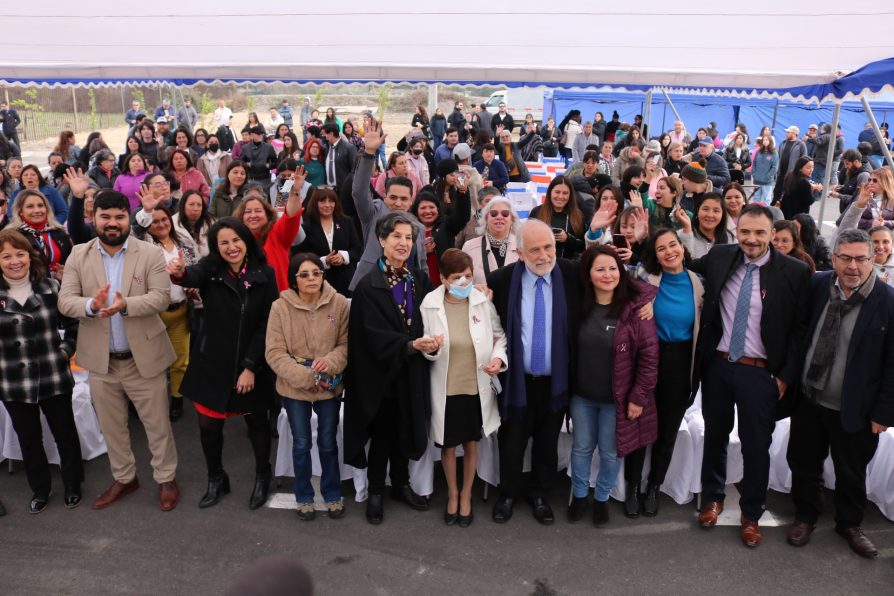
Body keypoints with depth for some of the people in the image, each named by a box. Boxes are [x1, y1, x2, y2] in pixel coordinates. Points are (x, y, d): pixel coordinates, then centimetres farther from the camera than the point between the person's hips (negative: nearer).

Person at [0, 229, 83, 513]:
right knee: (28, 438, 15)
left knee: (65, 433, 13)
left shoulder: (51, 287, -5)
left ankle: (72, 485, 33)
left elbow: (73, 324, 7)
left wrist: (66, 350, -3)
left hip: (54, 378, 0)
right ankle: (40, 488, 36)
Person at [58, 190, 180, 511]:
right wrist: (91, 305, -27)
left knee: (157, 424, 9)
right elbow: (65, 301, -5)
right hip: (101, 360, 3)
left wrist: (126, 304, -33)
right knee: (111, 426, 18)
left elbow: (162, 297, -15)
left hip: (143, 358, -3)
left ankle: (166, 479, 28)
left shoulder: (151, 253, -7)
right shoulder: (78, 255, 0)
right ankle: (124, 478, 38)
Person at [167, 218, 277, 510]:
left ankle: (262, 477, 38)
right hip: (212, 363, 1)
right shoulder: (211, 268, -7)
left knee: (256, 421, 14)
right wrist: (179, 273, -56)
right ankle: (216, 479, 34)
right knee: (208, 424, 9)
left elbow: (266, 323, -8)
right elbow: (194, 276, -32)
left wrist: (251, 366, -12)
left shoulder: (264, 273, -7)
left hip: (252, 365, 0)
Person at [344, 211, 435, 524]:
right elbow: (374, 335, -19)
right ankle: (375, 492, 27)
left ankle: (401, 484, 36)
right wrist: (411, 345, -31)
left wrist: (431, 341, -19)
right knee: (382, 433, 8)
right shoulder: (368, 285, -13)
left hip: (411, 372, 4)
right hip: (381, 372, -4)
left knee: (403, 430, 16)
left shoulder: (420, 279, 1)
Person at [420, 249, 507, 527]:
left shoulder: (483, 302, -9)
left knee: (471, 443, 16)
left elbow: (499, 336, 1)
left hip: (477, 387, 1)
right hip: (445, 388, 0)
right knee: (448, 445, 15)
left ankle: (466, 496, 39)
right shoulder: (429, 305, -10)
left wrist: (498, 358, -17)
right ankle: (452, 494, 40)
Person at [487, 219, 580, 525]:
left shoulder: (572, 275, -10)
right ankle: (507, 494, 38)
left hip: (556, 381, 1)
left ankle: (539, 494, 40)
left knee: (547, 444, 18)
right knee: (512, 443, 15)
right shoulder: (501, 280, -12)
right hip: (517, 380, -1)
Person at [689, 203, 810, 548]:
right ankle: (712, 497, 40)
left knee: (756, 445, 8)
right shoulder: (718, 257, -1)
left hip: (760, 373, -3)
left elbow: (800, 329, -6)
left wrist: (786, 375, -9)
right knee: (715, 435, 19)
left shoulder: (794, 272, -9)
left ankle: (751, 514, 29)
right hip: (716, 365, 3)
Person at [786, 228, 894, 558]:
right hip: (808, 398, 3)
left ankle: (850, 524, 39)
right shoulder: (817, 284, -6)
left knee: (851, 473, 16)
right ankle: (805, 516, 38)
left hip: (854, 408, -3)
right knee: (803, 463, 16)